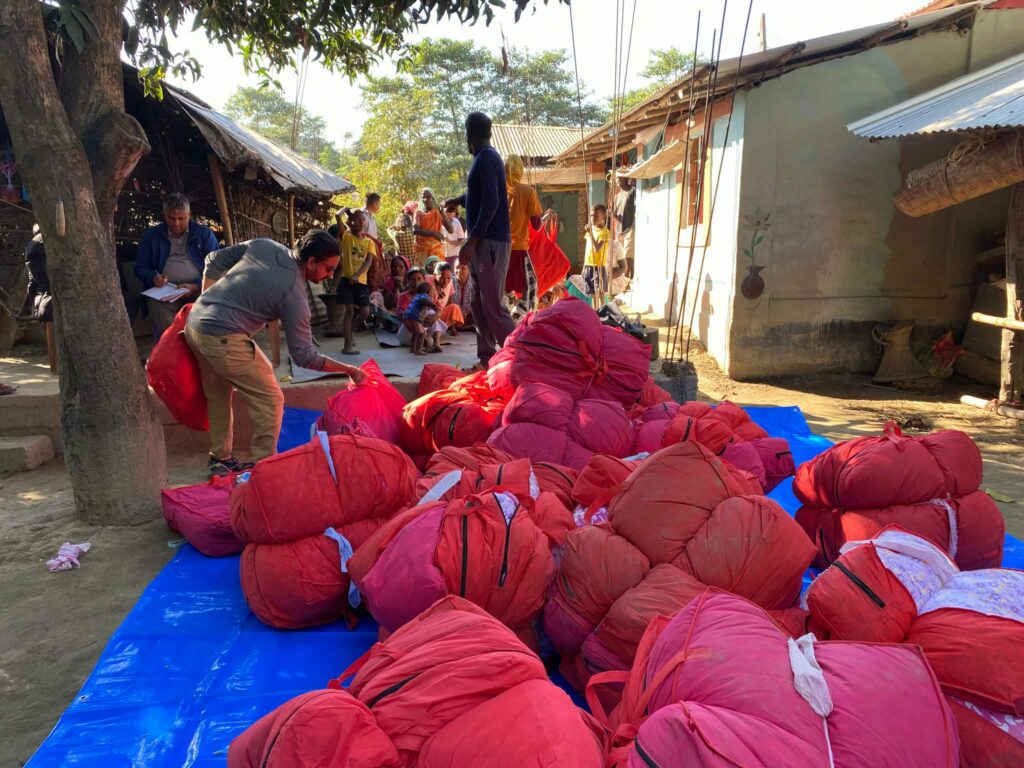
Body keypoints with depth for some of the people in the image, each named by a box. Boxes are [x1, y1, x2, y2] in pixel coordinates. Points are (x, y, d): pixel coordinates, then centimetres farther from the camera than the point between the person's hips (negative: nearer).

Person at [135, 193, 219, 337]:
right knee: (167, 328, -29)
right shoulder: (151, 235, 15)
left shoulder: (204, 234, 10)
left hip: (198, 289, -1)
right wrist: (154, 278, -7)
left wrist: (195, 286, -16)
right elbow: (140, 268, 17)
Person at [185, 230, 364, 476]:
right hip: (223, 338, -9)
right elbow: (304, 356, -8)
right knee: (270, 401, 2)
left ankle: (221, 459, 35)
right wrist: (348, 369, -1)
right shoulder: (294, 295, -12)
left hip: (194, 322, 9)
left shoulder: (264, 245, 5)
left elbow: (214, 260, 12)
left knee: (218, 396, 24)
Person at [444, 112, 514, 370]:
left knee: (493, 305, -11)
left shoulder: (487, 158, -10)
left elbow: (490, 202, -21)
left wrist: (472, 240, -24)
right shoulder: (484, 158, 19)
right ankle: (487, 358, 14)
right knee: (479, 304, 10)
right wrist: (459, 200, 54)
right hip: (482, 241, 10)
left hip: (490, 241, -10)